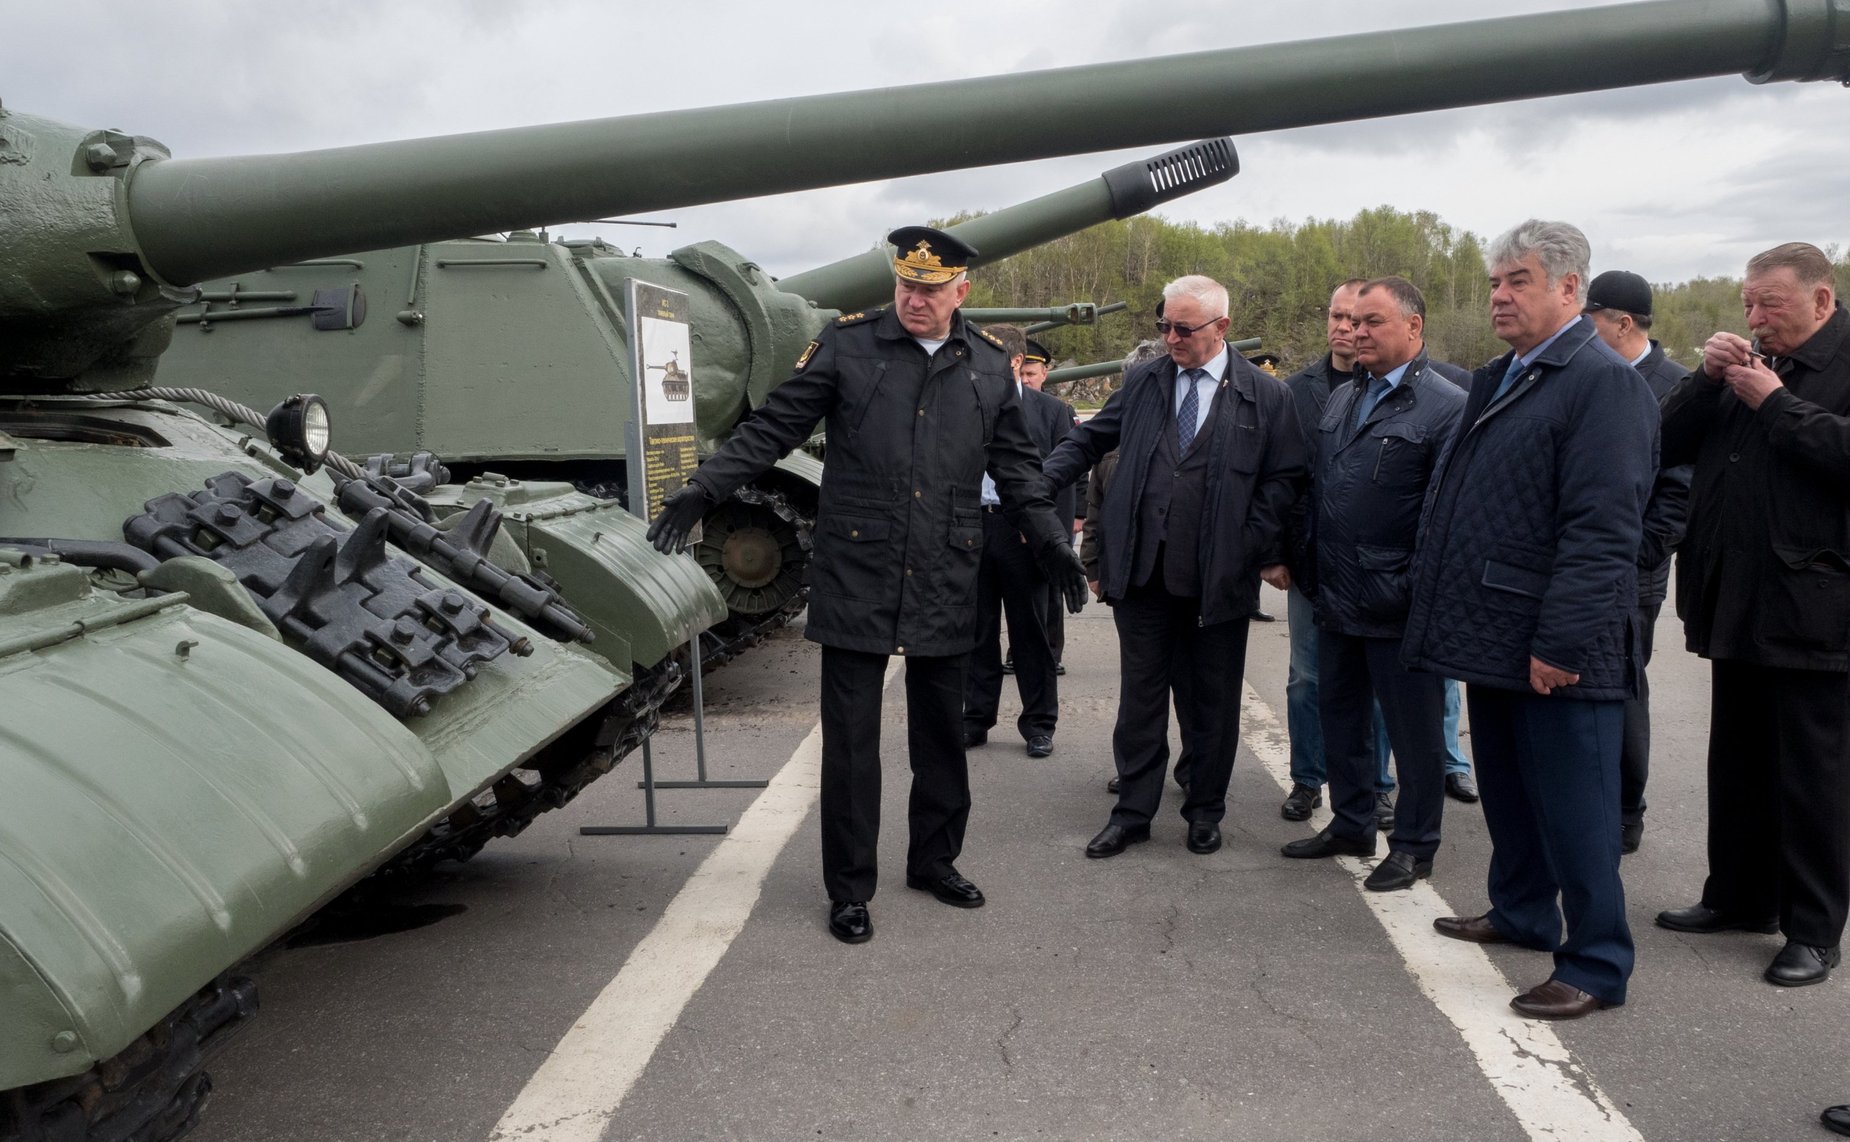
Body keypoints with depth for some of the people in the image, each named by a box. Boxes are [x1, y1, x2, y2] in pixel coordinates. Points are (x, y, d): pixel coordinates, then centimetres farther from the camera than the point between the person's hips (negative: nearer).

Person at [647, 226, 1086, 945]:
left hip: (945, 583, 3)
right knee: (851, 737, 3)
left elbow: (1015, 466, 16)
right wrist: (704, 489, -7)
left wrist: (1048, 538, 7)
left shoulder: (990, 367, 8)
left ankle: (935, 861, 33)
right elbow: (775, 426, 0)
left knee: (941, 731, 14)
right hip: (855, 576, -3)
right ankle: (849, 888, 16)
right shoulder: (847, 344, -1)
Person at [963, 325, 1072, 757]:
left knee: (1031, 632, 6)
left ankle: (1038, 724, 17)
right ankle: (976, 718, 21)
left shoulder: (1051, 411, 1)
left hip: (1024, 532, -2)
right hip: (970, 528, 2)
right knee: (977, 632, 10)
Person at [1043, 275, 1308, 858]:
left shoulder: (1266, 395, -1)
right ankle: (1132, 812, 21)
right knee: (1140, 695, 9)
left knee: (1213, 700, 10)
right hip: (1143, 570, 2)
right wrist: (1038, 484, -5)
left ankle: (1206, 810, 27)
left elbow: (1283, 481, -2)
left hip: (1219, 576, -2)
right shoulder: (1143, 382, 7)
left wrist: (1266, 554, -10)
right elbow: (1088, 440, 10)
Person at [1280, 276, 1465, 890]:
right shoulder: (1341, 398, 13)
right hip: (1336, 599, 8)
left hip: (1398, 607, -8)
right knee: (1341, 717, 19)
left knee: (1413, 731, 6)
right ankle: (1351, 824, 35)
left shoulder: (1447, 407, -12)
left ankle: (1413, 846, 20)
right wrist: (1307, 563, 12)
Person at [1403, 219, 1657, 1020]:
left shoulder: (1604, 383, -14)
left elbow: (1602, 530, -21)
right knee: (1508, 795, 21)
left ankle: (1596, 967, 12)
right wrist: (1450, 616, 15)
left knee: (1573, 811, 0)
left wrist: (1562, 642, -24)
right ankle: (1521, 914, 37)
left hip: (1558, 652, -9)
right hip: (1496, 639, 9)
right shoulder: (1497, 380, 16)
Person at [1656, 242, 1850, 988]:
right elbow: (1666, 445, 10)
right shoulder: (1748, 365, 14)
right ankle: (1740, 896, 30)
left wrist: (1775, 401, -16)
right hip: (1737, 605, 7)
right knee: (1737, 764, 16)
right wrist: (1707, 379, -3)